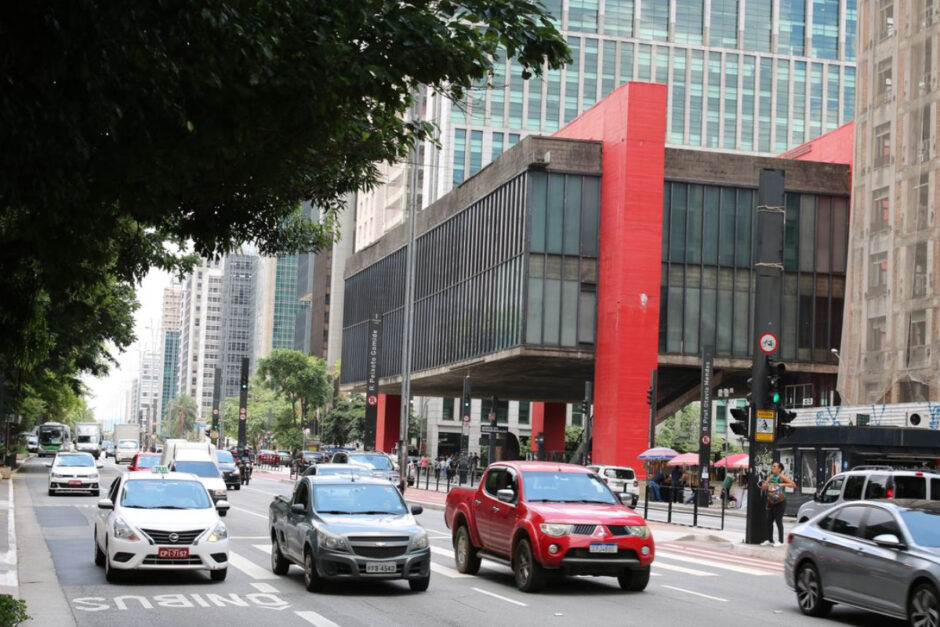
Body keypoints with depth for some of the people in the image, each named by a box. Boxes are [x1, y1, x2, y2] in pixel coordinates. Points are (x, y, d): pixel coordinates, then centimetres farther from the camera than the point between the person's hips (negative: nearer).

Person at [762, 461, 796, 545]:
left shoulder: (781, 476, -7)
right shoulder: (770, 477, 13)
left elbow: (793, 484, -13)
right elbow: (763, 488, 12)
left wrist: (782, 484, -21)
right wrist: (765, 485, -10)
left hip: (779, 502, -7)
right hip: (771, 501, 7)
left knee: (778, 521, -6)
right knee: (769, 521, 7)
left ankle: (781, 541, -1)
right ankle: (769, 540, 16)